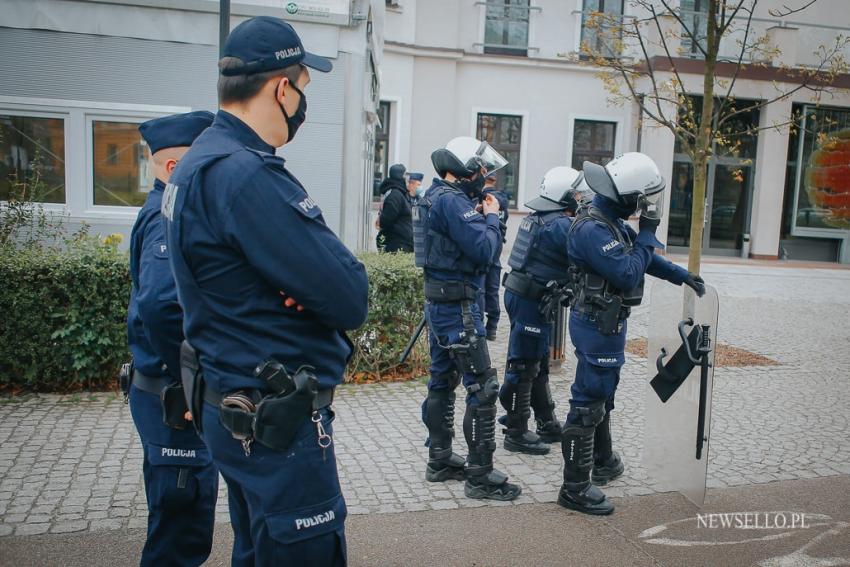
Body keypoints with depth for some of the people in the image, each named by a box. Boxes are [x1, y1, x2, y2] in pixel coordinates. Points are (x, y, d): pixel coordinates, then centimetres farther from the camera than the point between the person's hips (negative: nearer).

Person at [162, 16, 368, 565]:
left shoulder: (202, 160, 9)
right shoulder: (247, 175, -24)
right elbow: (350, 301, -25)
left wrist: (309, 281, -12)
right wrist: (342, 277, -4)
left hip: (237, 410, 10)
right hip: (278, 424, -10)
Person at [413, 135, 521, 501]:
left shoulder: (436, 196, 14)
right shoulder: (452, 200, -17)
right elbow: (484, 251, -22)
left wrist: (480, 216, 5)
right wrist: (491, 217, -7)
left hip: (439, 303, 11)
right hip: (458, 306, -11)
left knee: (442, 381, 15)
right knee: (483, 388, -5)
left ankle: (440, 461, 26)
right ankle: (480, 476, 1)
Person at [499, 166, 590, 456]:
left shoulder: (540, 218, 12)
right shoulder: (560, 224, -17)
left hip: (520, 294, 10)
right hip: (532, 301, -10)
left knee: (539, 363, 18)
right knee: (524, 366, -1)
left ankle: (548, 424, 30)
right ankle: (516, 432, 9)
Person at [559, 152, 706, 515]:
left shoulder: (611, 221, 9)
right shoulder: (593, 229, -24)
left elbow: (642, 256, 22)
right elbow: (629, 274, -26)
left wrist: (684, 276, 23)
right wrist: (647, 233, -15)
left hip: (606, 323, 11)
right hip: (598, 325, -11)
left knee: (603, 395, 23)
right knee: (588, 403, -5)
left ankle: (602, 462, 42)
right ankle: (575, 488, 4)